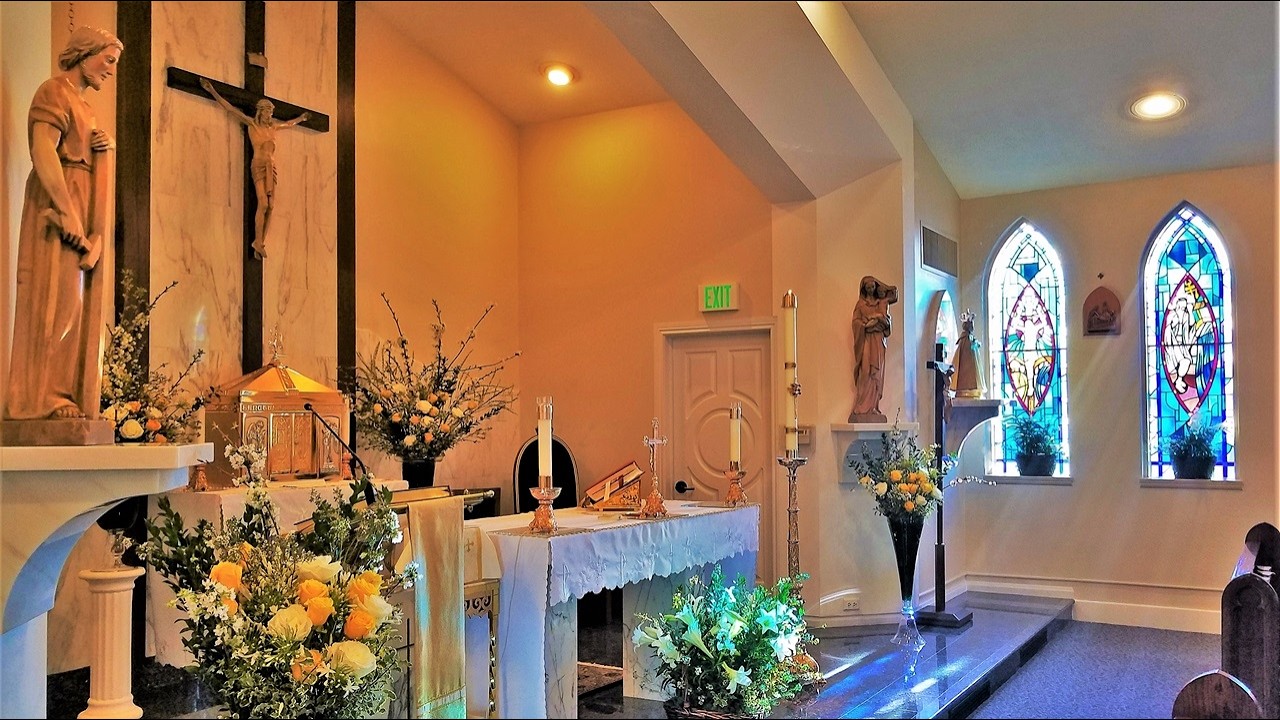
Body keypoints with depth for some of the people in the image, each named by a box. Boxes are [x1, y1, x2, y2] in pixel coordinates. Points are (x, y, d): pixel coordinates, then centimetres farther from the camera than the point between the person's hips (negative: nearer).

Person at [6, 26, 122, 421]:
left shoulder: (78, 101, 24)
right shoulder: (55, 92, -5)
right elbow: (43, 151, -18)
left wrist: (106, 147, 3)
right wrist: (67, 212, -25)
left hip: (79, 212, 9)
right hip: (58, 209, -9)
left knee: (78, 304, 6)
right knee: (59, 300, -11)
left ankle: (62, 396, 9)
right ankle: (43, 400, -9)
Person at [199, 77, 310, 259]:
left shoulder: (272, 126, 16)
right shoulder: (251, 123, 2)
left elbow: (288, 124, 37)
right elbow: (230, 108, 0)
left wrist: (300, 119, 54)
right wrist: (212, 91, -4)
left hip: (271, 168, 6)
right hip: (258, 166, -6)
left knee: (271, 206, -4)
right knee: (263, 204, -19)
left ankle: (261, 243, -1)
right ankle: (258, 242, -9)